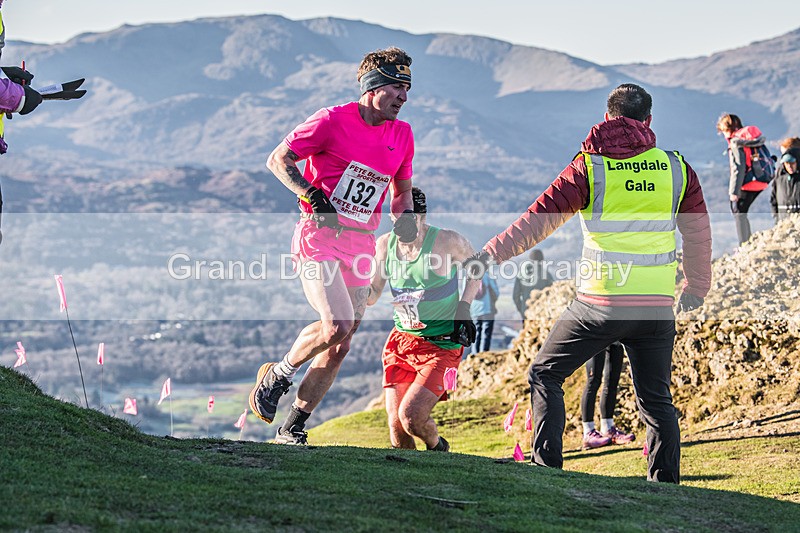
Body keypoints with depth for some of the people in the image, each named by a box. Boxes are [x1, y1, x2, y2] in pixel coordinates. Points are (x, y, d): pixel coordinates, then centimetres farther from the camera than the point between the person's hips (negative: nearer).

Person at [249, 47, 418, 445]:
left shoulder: (402, 135, 9)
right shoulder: (333, 120, -8)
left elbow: (402, 188, 23)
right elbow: (278, 160, -6)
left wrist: (405, 216, 1)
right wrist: (312, 196, -18)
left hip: (361, 245, 6)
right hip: (320, 236, -6)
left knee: (340, 344, 3)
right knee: (338, 324, -23)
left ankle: (293, 429, 14)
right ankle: (276, 377, 4)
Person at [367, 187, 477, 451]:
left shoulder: (446, 241, -15)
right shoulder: (385, 244, -1)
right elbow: (371, 296, 5)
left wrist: (464, 307, -5)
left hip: (441, 346, -4)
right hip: (401, 340, 4)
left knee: (411, 416, -18)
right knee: (395, 423, -5)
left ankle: (438, 448, 15)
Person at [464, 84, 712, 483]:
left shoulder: (589, 168, -3)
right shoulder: (676, 168, 6)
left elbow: (539, 219, -7)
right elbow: (699, 233, 15)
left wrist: (488, 256, -3)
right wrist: (696, 288, 29)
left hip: (600, 302, -3)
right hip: (657, 305, 3)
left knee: (545, 374, 13)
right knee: (656, 401, 13)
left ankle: (546, 466, 6)